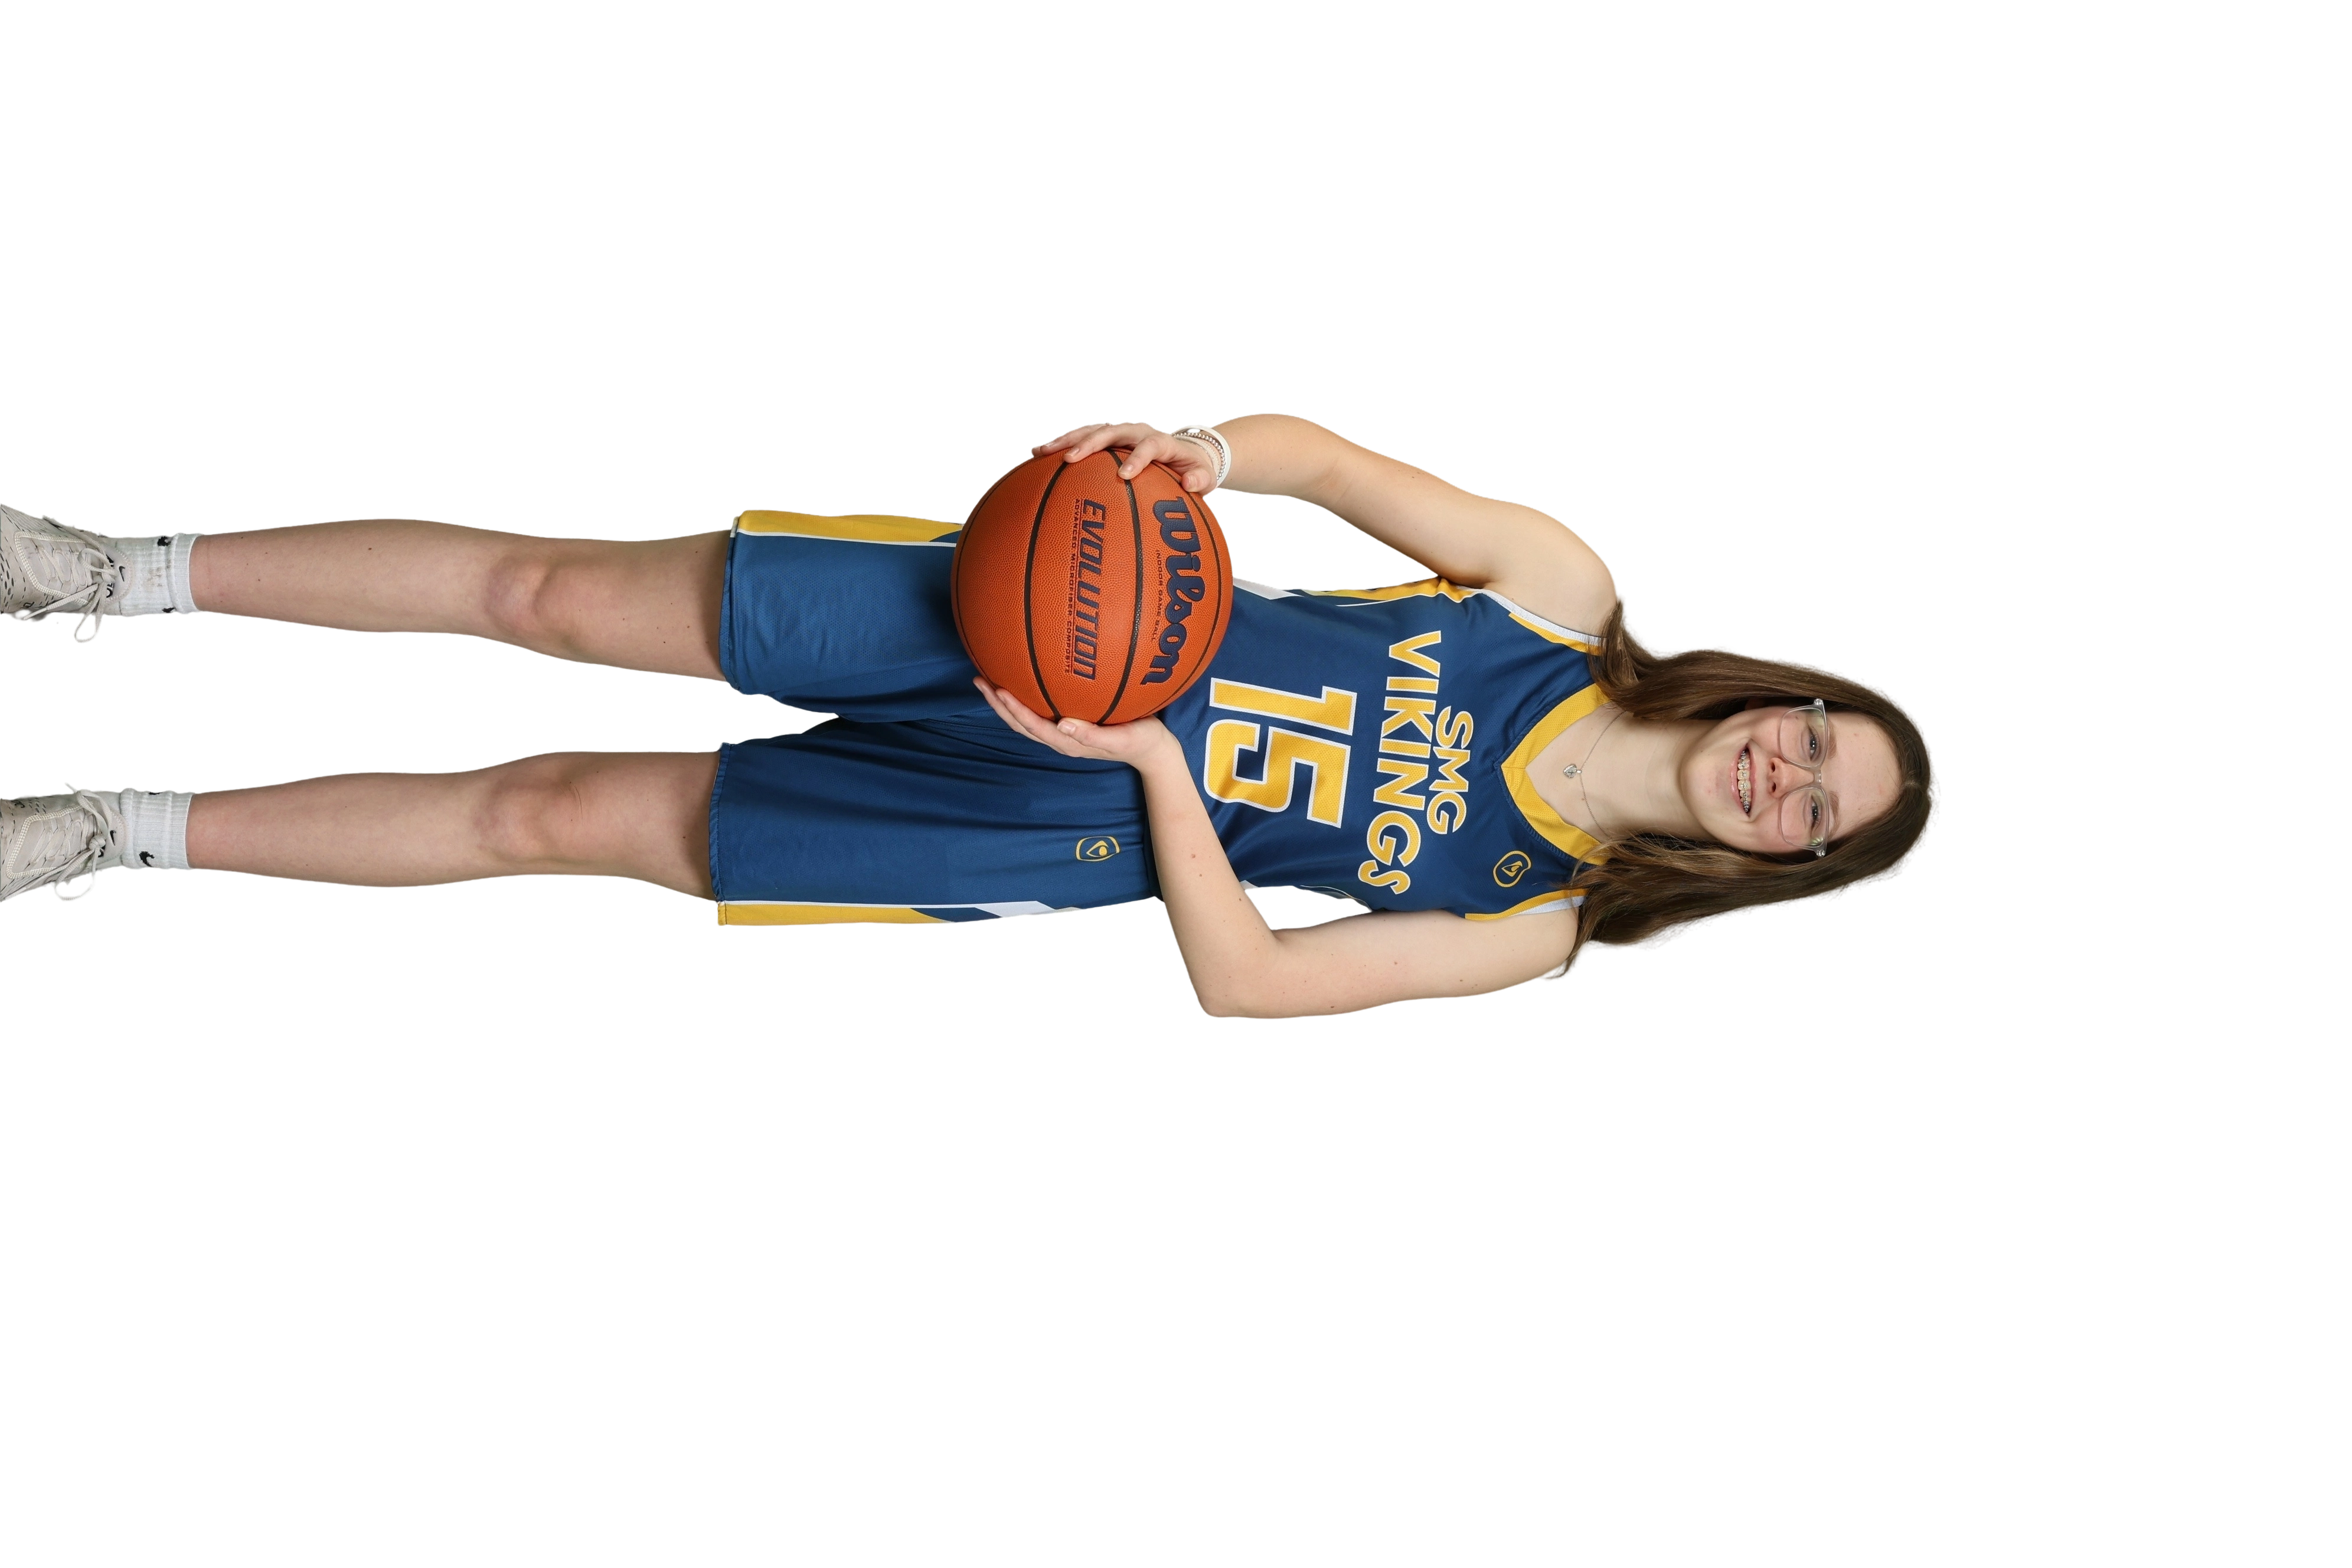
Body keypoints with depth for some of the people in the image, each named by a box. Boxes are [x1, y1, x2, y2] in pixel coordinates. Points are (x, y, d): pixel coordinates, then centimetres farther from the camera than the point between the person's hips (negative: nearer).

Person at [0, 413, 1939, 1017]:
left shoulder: (1536, 925, -8)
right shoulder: (1564, 591, -2)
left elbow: (1248, 982, -12)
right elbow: (1327, 457, -1)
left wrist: (1152, 756, -23)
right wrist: (1209, 448, -22)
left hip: (1075, 836, -2)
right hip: (1047, 623, 2)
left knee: (554, 813, -5)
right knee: (553, 594, -5)